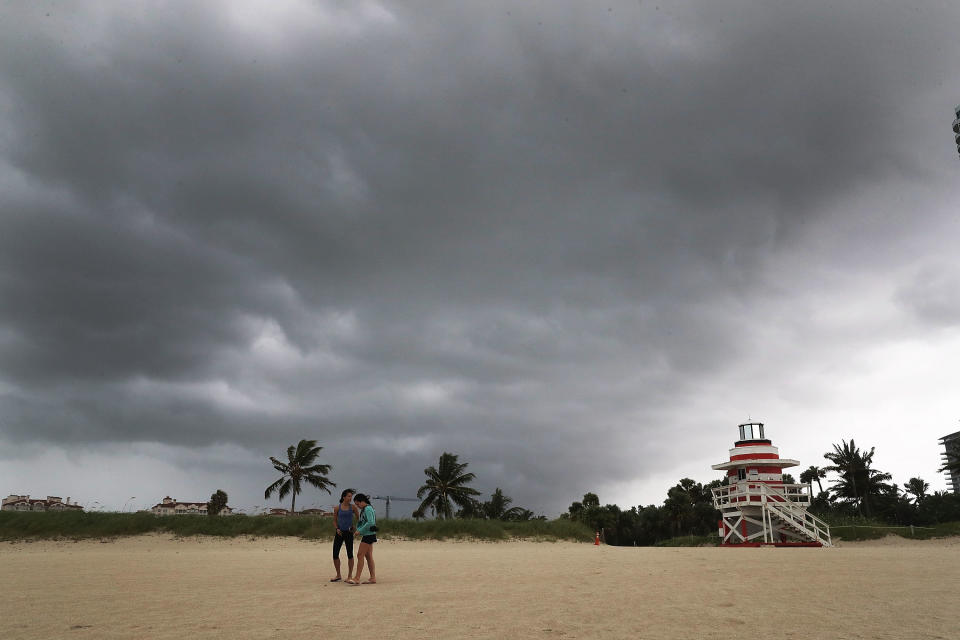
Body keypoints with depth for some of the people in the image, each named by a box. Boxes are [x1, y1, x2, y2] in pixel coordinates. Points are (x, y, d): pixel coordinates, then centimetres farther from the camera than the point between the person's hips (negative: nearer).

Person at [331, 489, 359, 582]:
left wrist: (356, 528, -8)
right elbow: (334, 521, 10)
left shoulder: (353, 507, 0)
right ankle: (338, 576, 16)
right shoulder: (337, 508, 2)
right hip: (339, 533, 1)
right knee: (335, 554, 0)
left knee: (350, 554, -2)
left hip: (349, 533, -1)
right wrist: (337, 529, -7)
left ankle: (350, 576, 9)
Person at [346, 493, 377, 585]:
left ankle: (356, 579, -8)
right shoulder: (364, 510, 17)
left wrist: (360, 531, -19)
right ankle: (373, 578, 9)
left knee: (360, 555, -9)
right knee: (368, 556, 9)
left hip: (369, 535, -10)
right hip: (367, 535, 10)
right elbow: (360, 522, 22)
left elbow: (370, 522, -25)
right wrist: (358, 529, 4)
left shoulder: (368, 509, -13)